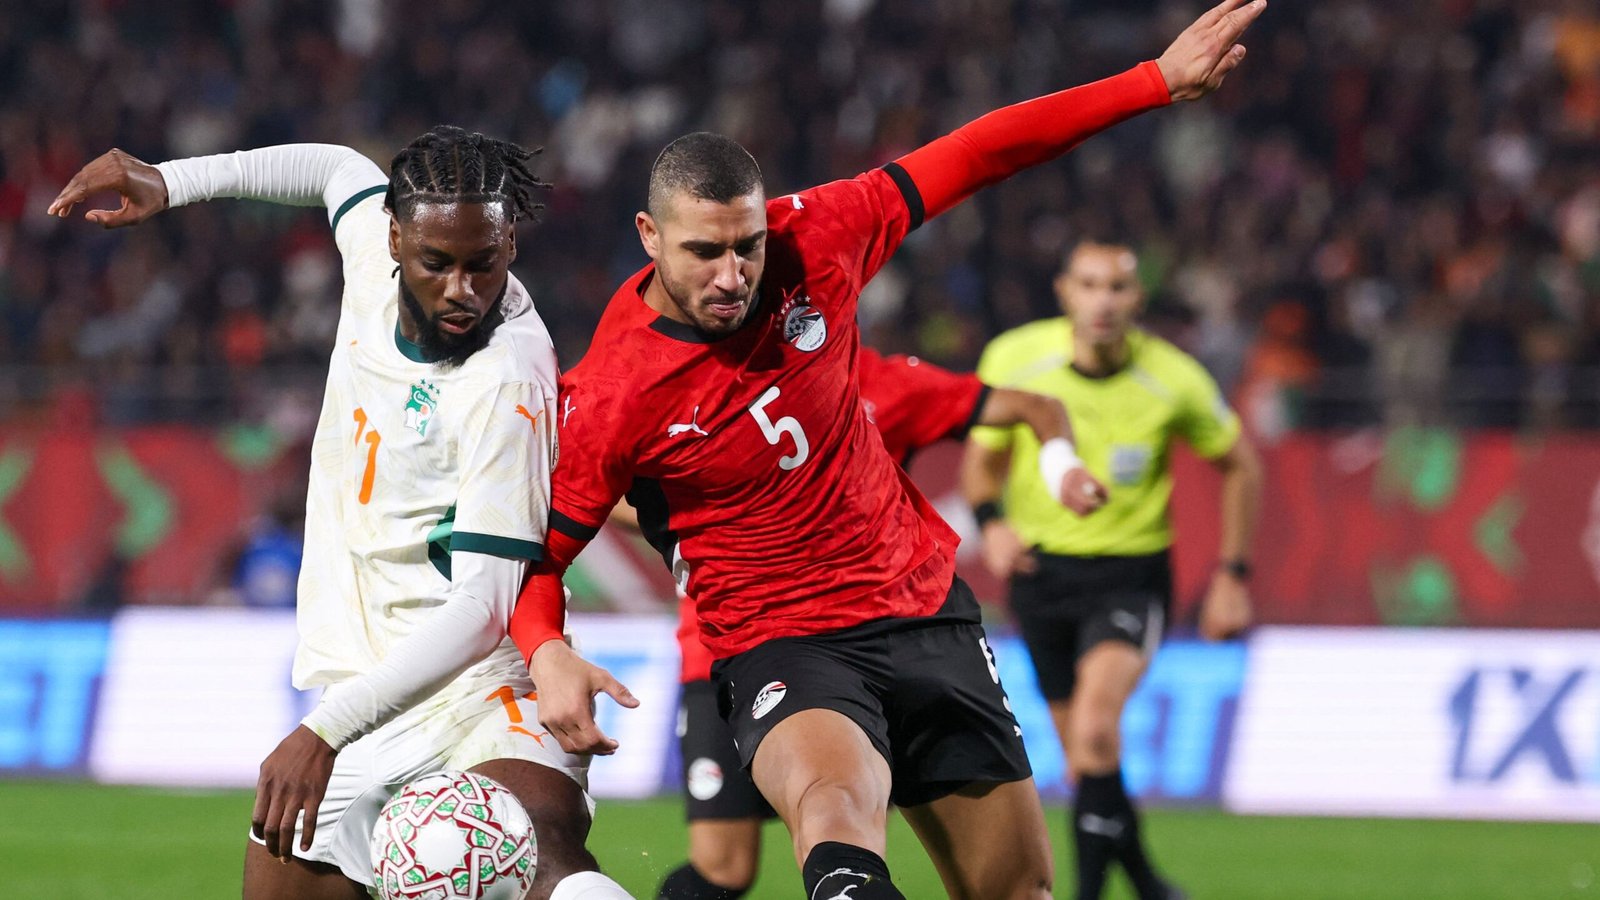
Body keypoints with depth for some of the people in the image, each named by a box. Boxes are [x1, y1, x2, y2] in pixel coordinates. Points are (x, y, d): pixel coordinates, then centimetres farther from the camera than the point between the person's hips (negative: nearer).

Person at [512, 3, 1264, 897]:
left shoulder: (810, 242, -8)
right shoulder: (609, 397, -17)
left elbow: (968, 160, 1)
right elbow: (537, 556, -8)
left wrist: (1156, 81, 2)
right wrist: (548, 656, -30)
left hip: (927, 610, 6)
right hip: (783, 647, -6)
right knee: (836, 807, -38)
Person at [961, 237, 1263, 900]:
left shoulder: (1175, 381, -12)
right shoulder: (1014, 359, -10)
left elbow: (1240, 466, 5)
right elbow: (983, 456, 5)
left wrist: (1232, 574, 2)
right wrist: (991, 521, -16)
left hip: (1130, 571, -3)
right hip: (1041, 567, 3)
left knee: (1095, 730, -27)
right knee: (1083, 755, 8)